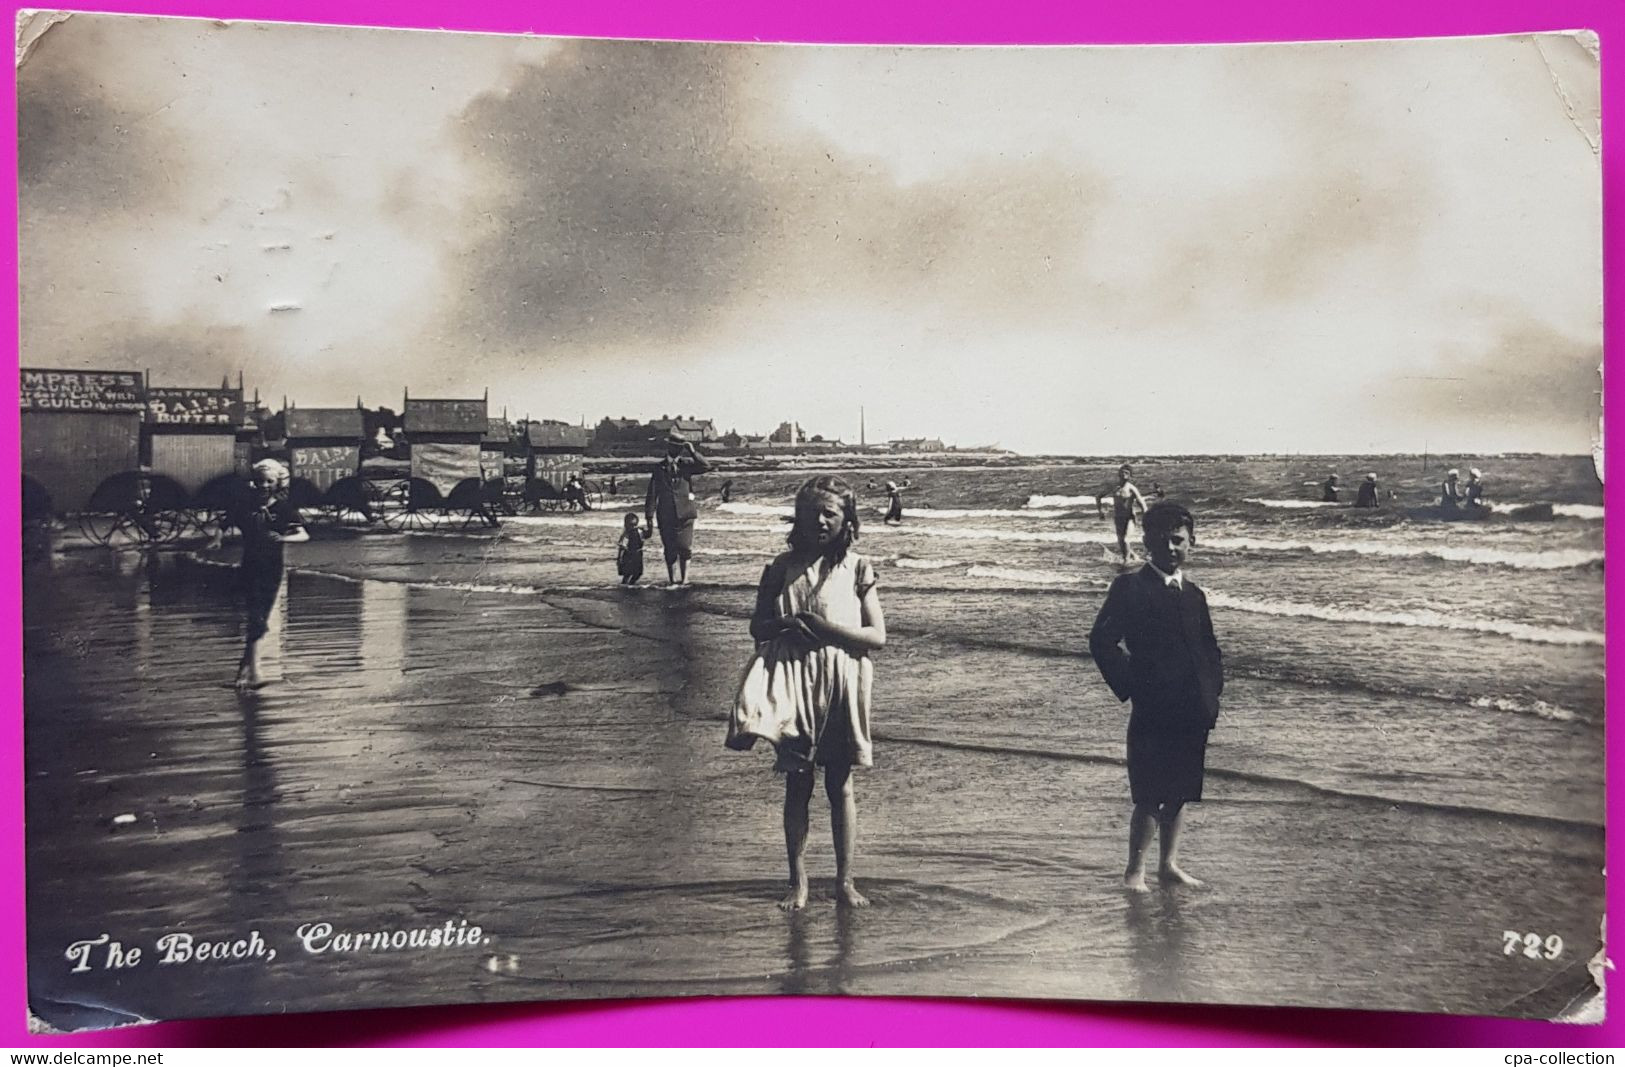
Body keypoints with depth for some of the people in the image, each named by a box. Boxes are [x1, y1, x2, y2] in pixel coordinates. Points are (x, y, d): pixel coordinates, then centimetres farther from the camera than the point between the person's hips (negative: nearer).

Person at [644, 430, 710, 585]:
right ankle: (671, 580, 12)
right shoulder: (659, 468, 7)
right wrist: (649, 518, -2)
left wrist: (692, 451, -14)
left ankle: (683, 579, 2)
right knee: (670, 551, 3)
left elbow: (706, 466, -10)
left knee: (685, 549, -8)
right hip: (666, 516, 1)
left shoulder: (686, 464, 6)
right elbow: (652, 495, 4)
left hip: (684, 514, 0)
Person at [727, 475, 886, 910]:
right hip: (791, 683, 1)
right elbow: (757, 627, 8)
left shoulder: (857, 569, -1)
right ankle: (797, 881, 18)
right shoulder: (781, 569, 3)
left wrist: (823, 627, -17)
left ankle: (845, 880, 18)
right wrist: (784, 624, -14)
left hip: (840, 685, -1)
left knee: (840, 785, 7)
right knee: (797, 785, 7)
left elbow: (877, 637, -5)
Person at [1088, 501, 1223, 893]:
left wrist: (1212, 692, 7)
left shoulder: (1193, 594, 15)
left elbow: (1209, 649, 21)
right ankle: (1135, 869, 12)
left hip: (1193, 713, 6)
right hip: (1152, 712, -6)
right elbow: (1102, 641, -13)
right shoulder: (1130, 588, -6)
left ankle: (1169, 863, 25)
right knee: (1150, 797, -2)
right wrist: (1131, 686, -13)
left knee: (1180, 793, 13)